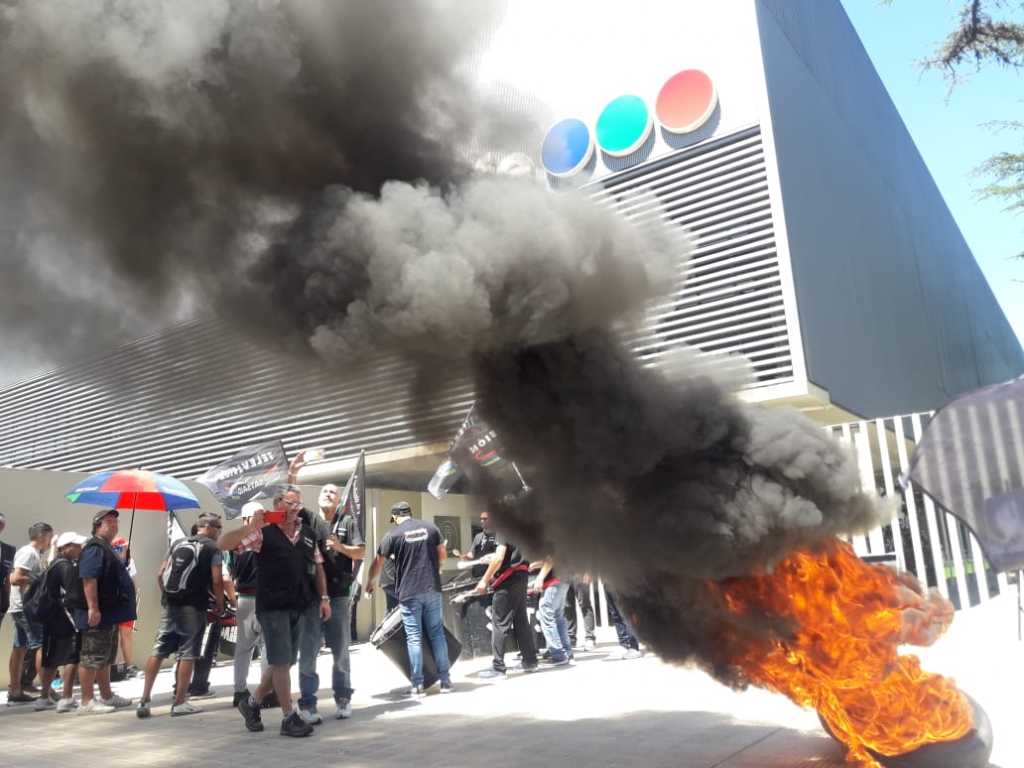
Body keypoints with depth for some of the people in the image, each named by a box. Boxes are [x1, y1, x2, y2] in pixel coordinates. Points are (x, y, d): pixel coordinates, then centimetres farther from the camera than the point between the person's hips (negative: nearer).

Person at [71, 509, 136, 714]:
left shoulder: (106, 549, 20)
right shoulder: (94, 548, -13)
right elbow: (88, 579, -24)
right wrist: (93, 608, -29)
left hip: (109, 614, 11)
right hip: (97, 614, -11)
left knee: (106, 658, 17)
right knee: (91, 658, -6)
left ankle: (107, 696, 27)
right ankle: (86, 702, -1)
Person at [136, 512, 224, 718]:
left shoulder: (178, 544, 15)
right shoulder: (212, 548, -3)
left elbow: (161, 574, 12)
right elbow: (216, 580, -12)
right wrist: (220, 604, 1)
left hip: (170, 605, 6)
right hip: (193, 608, -6)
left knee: (158, 651, 9)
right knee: (187, 654, 1)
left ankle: (144, 701, 11)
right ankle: (179, 702, 6)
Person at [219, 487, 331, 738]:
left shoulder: (308, 534, 10)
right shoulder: (264, 532, -6)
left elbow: (318, 566, 15)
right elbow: (224, 544, -10)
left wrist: (324, 598, 7)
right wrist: (251, 526, -23)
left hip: (300, 607, 6)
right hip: (272, 606, -6)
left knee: (284, 662, 14)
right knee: (281, 661, -2)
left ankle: (252, 703, 33)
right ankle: (289, 718, 8)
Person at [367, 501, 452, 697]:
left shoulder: (393, 534, -4)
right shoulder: (430, 527, 5)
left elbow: (378, 563, 1)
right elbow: (442, 555, 12)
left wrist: (370, 583, 18)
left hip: (409, 593, -3)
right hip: (432, 589, 3)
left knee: (414, 638, 3)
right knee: (437, 633, 11)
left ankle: (417, 685, 5)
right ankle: (445, 680, 14)